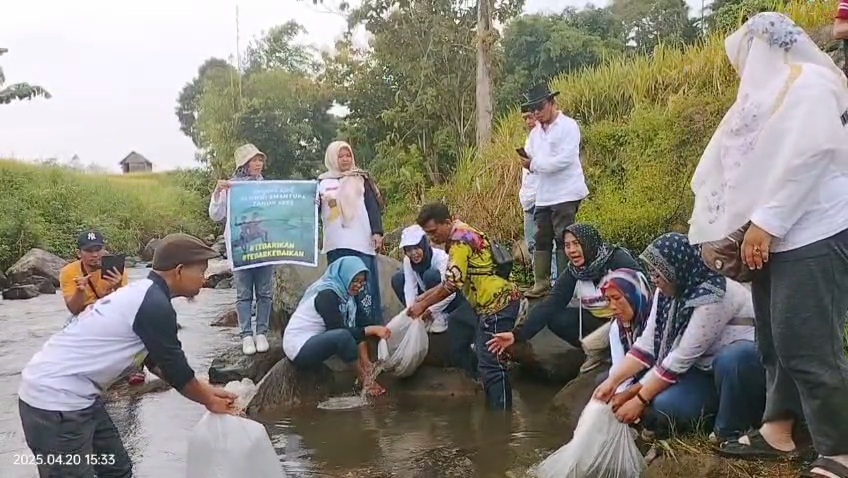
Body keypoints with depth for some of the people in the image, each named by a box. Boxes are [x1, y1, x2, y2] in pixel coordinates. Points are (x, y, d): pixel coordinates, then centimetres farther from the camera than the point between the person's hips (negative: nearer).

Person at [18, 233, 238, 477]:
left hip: (61, 392, 10)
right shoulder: (156, 306, -19)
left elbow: (157, 360, 19)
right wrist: (208, 401, 8)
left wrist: (205, 390, 19)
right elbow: (175, 367, -9)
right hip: (56, 402, -10)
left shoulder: (141, 294, 11)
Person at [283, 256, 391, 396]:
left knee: (359, 329, -3)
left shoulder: (345, 294, 3)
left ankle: (367, 368, -12)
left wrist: (377, 330, -20)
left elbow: (364, 321, -2)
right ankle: (366, 377, -14)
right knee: (343, 336, -33)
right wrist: (372, 330, -26)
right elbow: (340, 331, -26)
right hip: (299, 348, -9)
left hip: (316, 340, 9)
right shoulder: (327, 295, -22)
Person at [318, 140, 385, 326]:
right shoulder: (322, 182, 16)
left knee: (365, 286, -5)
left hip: (361, 241, -1)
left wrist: (377, 232, -8)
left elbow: (373, 207, 5)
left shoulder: (361, 179, 12)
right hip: (336, 245, 2)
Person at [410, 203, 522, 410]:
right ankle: (495, 405, 25)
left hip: (497, 303, -11)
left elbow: (451, 284, -16)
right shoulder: (462, 236, 17)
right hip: (495, 302, 11)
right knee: (487, 359, 17)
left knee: (491, 364, -10)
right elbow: (453, 282, 21)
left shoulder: (460, 239, -13)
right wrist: (423, 298, 17)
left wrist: (422, 305, -6)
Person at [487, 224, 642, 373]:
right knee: (556, 318, -15)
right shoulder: (572, 272, -5)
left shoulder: (618, 259, -17)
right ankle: (600, 348, -3)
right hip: (598, 321, 6)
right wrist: (518, 335, -22)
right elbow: (550, 304, -12)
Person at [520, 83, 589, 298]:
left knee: (563, 240, -4)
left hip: (565, 194, -7)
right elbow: (531, 158, 14)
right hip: (543, 195, 7)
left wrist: (535, 164, -14)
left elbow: (565, 159, -17)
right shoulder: (536, 132, 17)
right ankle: (541, 283, 14)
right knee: (541, 240, 7)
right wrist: (529, 164, -10)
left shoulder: (568, 126, -6)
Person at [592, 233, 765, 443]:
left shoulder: (711, 297, -30)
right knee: (660, 409, -18)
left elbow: (682, 357, -28)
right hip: (708, 367, 7)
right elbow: (647, 343, -4)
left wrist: (639, 400, -22)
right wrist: (613, 381, -14)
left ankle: (734, 432, -16)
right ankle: (721, 406, 8)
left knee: (730, 360, -42)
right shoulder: (667, 292, -4)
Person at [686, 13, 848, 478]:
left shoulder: (809, 81, -5)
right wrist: (751, 224, 11)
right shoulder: (768, 91, 22)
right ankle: (778, 431, 20)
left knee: (807, 347, -9)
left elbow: (808, 154, -18)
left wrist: (766, 221, -21)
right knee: (775, 342, 11)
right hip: (776, 236, 9)